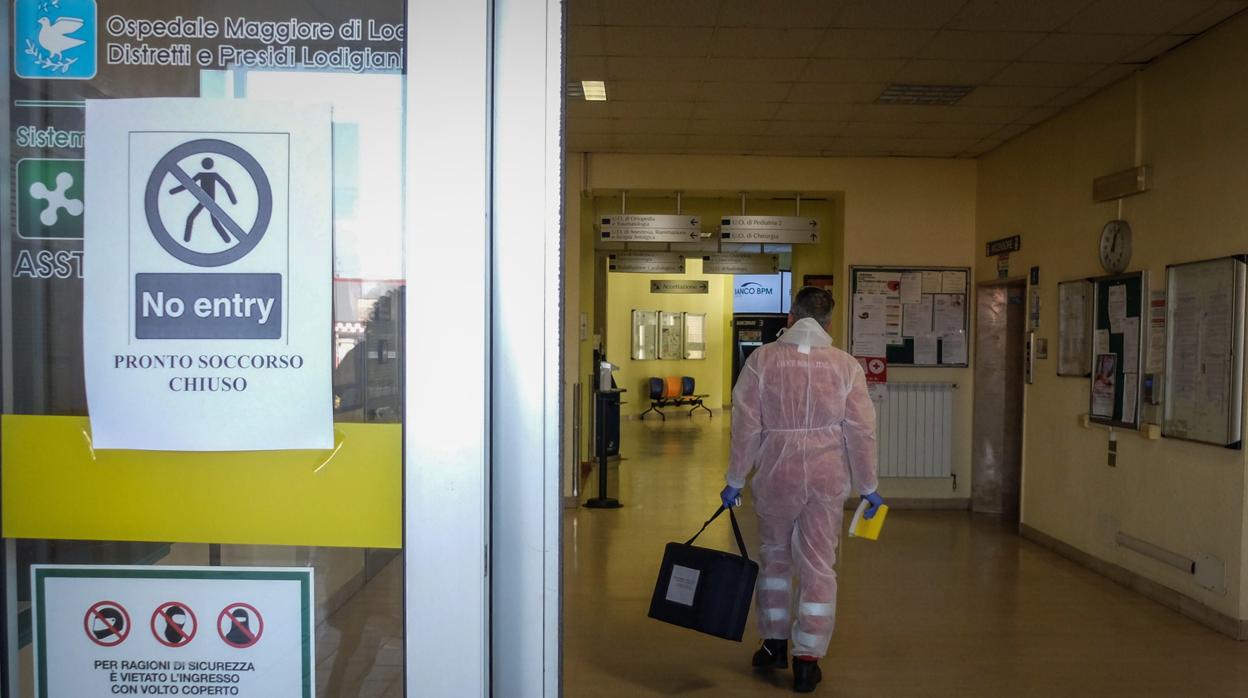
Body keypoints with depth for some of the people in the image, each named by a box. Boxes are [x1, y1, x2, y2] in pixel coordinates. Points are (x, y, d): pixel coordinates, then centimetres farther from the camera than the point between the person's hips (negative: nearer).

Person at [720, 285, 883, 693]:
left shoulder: (762, 360, -5)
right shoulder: (845, 365, -3)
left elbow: (746, 426, -5)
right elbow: (861, 432, -3)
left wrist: (735, 480, 3)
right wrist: (868, 488, 7)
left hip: (776, 477, 0)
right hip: (827, 481, 0)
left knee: (774, 557, 19)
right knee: (819, 568, 8)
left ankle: (774, 644, 28)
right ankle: (807, 661, 12)